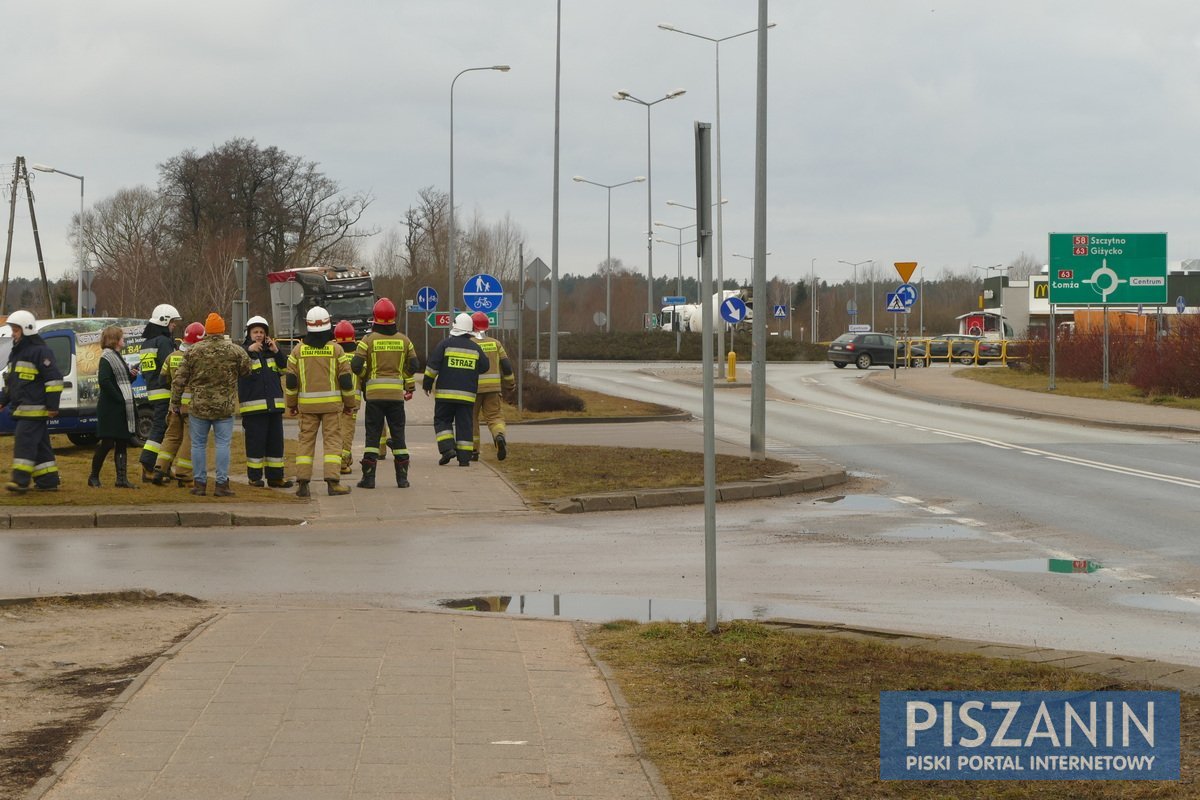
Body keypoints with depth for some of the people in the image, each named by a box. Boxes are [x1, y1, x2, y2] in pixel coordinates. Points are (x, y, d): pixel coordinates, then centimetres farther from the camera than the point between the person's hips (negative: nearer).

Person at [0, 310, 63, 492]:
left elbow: (54, 378, -14)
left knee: (24, 440, -16)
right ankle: (48, 481, 12)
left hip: (35, 408, -10)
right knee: (40, 444, 10)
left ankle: (20, 480, -19)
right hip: (22, 408, 10)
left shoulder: (40, 351, -10)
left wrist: (52, 405, -17)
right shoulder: (16, 353, 20)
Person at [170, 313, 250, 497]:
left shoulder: (193, 351, -3)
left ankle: (199, 483, 12)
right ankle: (222, 484, 0)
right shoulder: (234, 351, -5)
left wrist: (175, 402, 8)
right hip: (224, 407, 0)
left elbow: (179, 379, -1)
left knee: (198, 444, 9)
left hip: (199, 406, 0)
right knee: (223, 444, 4)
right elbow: (246, 369, 8)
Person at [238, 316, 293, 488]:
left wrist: (277, 351, -2)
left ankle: (275, 476, 13)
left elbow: (285, 369, 10)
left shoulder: (271, 351, 17)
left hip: (274, 403, 5)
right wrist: (249, 350, -30)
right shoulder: (243, 350, 0)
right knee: (255, 442, -4)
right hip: (253, 405, -5)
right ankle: (254, 477, 4)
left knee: (276, 441, 7)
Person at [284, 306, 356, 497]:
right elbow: (345, 379, -1)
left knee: (305, 440, 7)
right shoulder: (335, 349, -2)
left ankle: (302, 481, 2)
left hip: (307, 403, 2)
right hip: (331, 403, -2)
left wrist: (291, 404, 14)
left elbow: (290, 381, 3)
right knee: (332, 440, 0)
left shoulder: (298, 350, 2)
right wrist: (349, 404, 9)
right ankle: (333, 481, -8)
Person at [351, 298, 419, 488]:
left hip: (374, 394, -2)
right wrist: (410, 386, 19)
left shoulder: (368, 340, -5)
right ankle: (402, 478, 7)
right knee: (398, 435, 9)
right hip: (396, 394, 2)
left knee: (372, 435, 2)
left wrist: (365, 376, 11)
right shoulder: (404, 340, 4)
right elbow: (413, 366, 5)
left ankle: (368, 477, 0)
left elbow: (356, 366, -10)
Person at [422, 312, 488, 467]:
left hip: (446, 392, -2)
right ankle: (464, 457, 0)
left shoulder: (446, 344, -3)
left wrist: (427, 383, 5)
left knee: (442, 421, 9)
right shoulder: (475, 348, 5)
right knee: (464, 424, 5)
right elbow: (485, 366, 13)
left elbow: (432, 365, -5)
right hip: (467, 395, 2)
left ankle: (447, 447, -10)